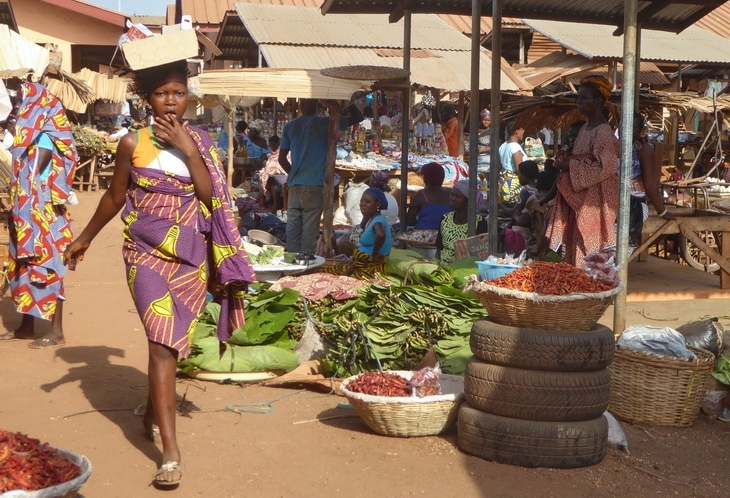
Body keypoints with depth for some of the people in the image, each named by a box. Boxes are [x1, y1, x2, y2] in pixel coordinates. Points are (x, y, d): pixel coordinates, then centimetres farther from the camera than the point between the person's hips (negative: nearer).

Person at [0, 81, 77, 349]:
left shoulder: (45, 135, -12)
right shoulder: (29, 132, 14)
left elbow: (32, 174, -16)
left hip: (40, 210, -9)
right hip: (26, 211, 9)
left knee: (45, 265, -6)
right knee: (25, 265, 12)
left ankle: (57, 331, -1)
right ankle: (26, 326, 21)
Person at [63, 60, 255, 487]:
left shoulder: (201, 143, 5)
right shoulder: (133, 143, 0)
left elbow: (210, 196, -7)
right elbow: (115, 197, 13)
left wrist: (188, 149, -14)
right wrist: (85, 239, 21)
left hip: (192, 256, 3)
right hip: (148, 254, -2)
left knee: (171, 341, 12)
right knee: (164, 343, -13)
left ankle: (153, 413, 40)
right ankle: (171, 454, -15)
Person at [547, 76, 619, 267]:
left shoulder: (603, 132, -14)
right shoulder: (585, 128, 14)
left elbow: (603, 167, -20)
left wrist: (570, 166, -16)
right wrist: (565, 162, 4)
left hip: (594, 199, -9)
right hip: (579, 197, 9)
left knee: (588, 246, -7)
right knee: (574, 243, 10)